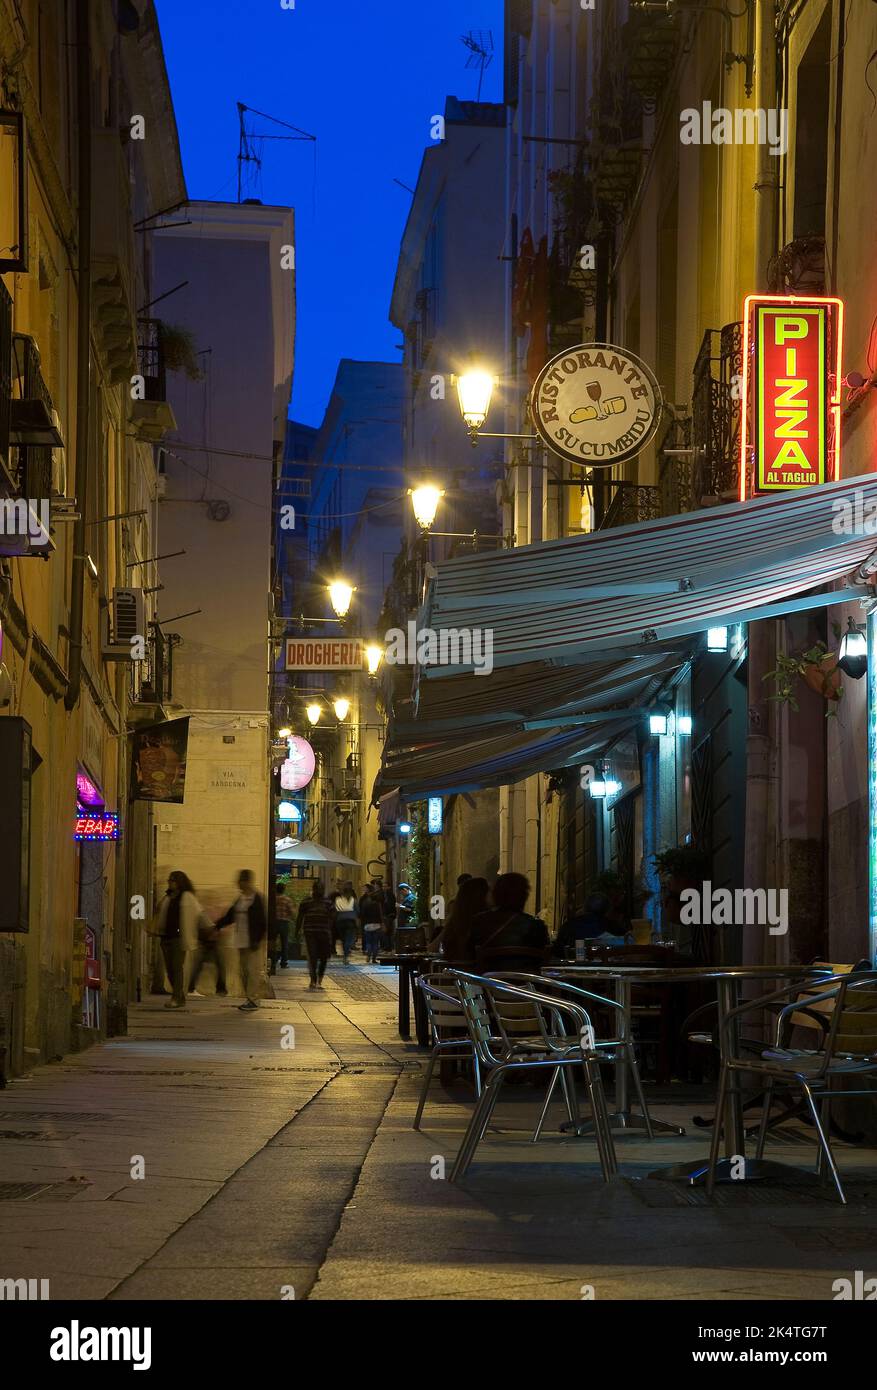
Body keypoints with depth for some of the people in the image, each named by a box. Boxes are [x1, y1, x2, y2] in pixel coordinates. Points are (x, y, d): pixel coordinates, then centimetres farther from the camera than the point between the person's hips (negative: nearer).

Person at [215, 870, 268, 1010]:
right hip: (241, 941, 8)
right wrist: (217, 926, 8)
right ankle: (249, 999, 15)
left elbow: (262, 921, -13)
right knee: (244, 971, 9)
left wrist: (258, 939, -16)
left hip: (252, 941, -8)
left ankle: (252, 1000, -4)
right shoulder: (240, 899, 13)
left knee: (252, 970, -7)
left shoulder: (257, 899, -9)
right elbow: (230, 916, 17)